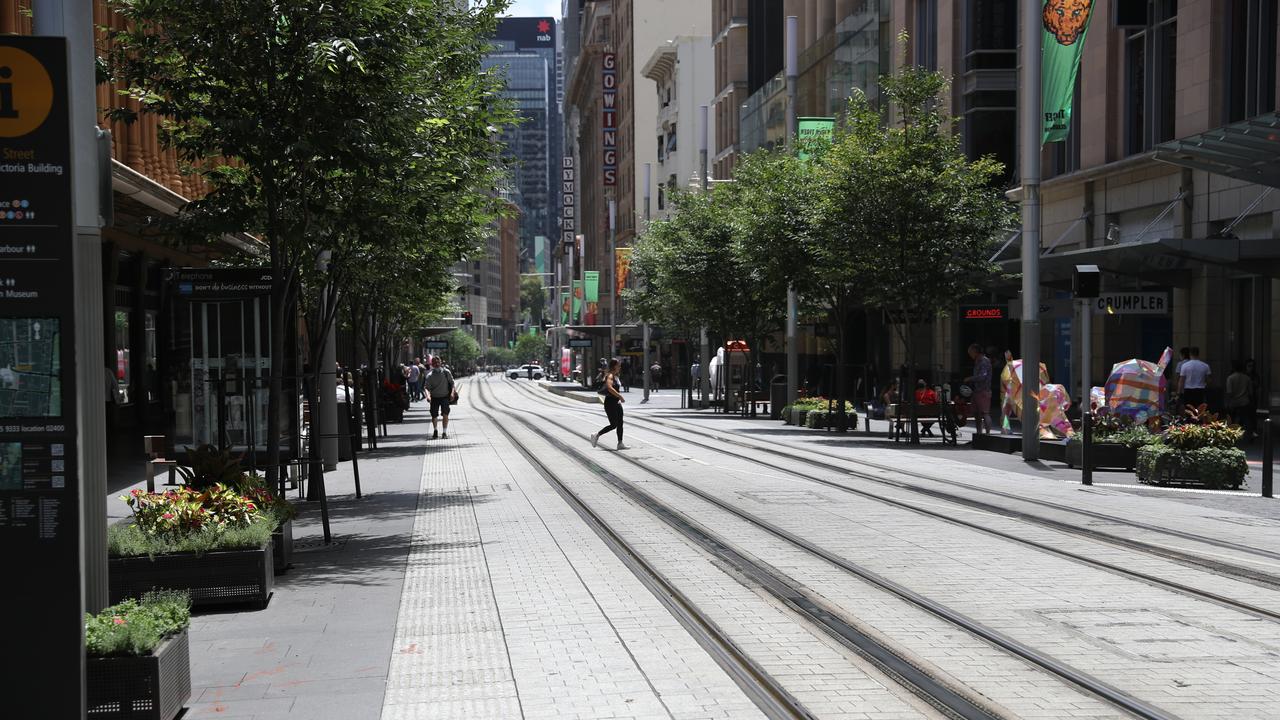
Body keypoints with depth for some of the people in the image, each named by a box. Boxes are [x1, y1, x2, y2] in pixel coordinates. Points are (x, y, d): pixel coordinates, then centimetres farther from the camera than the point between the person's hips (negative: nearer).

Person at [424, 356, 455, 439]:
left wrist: (452, 392, -10)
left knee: (445, 414, -14)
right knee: (433, 415, 5)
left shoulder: (446, 372, -4)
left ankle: (445, 432, -3)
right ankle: (435, 431, 27)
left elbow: (452, 382, 3)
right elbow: (427, 387, -7)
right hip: (434, 397, 1)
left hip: (445, 396, -1)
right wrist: (428, 395, -26)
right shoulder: (430, 375, -5)